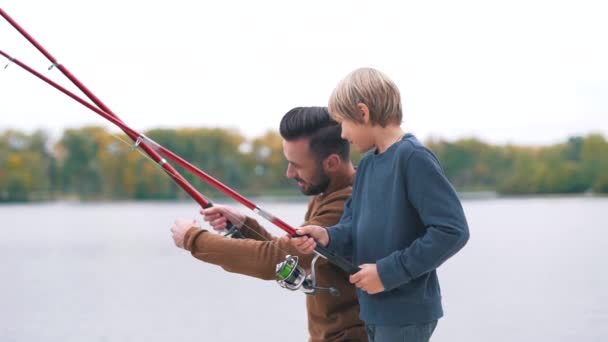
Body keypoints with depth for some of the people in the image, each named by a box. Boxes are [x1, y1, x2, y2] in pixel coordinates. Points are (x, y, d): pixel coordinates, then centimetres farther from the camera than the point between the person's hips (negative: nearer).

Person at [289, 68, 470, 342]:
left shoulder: (414, 157, -16)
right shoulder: (367, 164, 11)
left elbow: (452, 230, -22)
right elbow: (356, 231, 12)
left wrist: (388, 271, -20)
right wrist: (326, 236, -10)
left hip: (406, 314, -9)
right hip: (375, 310, 9)